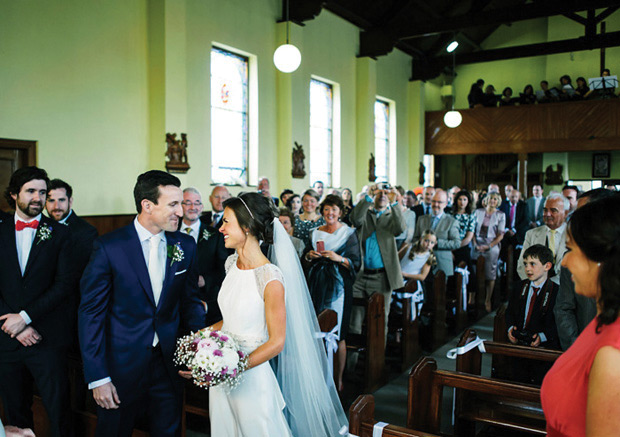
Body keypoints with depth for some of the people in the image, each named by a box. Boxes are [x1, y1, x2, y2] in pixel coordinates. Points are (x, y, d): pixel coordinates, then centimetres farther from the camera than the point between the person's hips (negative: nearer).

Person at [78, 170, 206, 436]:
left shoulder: (186, 245, -1)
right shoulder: (109, 247, -13)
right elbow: (91, 312, -10)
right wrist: (97, 378, -12)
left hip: (169, 363, 3)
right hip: (122, 366, -3)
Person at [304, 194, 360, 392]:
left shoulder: (349, 233, -1)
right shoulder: (315, 233, 11)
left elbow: (356, 263, -3)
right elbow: (308, 262, 20)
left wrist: (339, 258, -18)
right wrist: (309, 256, -1)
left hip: (338, 286, -4)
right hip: (317, 285, 4)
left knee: (337, 335, -3)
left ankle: (338, 379, 10)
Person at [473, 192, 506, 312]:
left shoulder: (500, 215, 4)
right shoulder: (478, 212, 9)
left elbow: (500, 235, 0)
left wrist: (489, 246, -10)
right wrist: (475, 244, -5)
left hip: (491, 247, -1)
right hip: (477, 246, 1)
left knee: (490, 275, 1)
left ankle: (487, 301, 13)